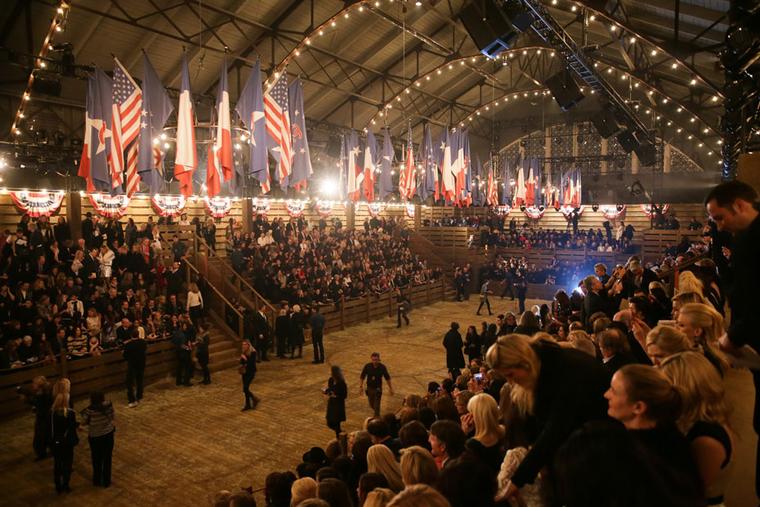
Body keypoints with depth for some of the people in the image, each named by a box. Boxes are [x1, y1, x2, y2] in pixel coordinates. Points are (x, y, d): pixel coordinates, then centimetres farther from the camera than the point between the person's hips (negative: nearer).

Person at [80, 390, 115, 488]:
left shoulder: (90, 410, -24)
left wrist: (84, 414, 5)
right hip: (108, 434, 3)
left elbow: (84, 422, -12)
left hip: (95, 437, -2)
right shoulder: (109, 405, -14)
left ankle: (97, 480, 35)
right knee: (107, 458, 16)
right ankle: (106, 481, 28)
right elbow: (112, 417, -2)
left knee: (97, 460, 19)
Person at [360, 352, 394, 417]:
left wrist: (390, 388, 2)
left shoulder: (382, 367, -15)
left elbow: (387, 378, -3)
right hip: (370, 388, 2)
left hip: (378, 389, -2)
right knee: (371, 405, 18)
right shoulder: (367, 366, -15)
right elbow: (362, 377, -4)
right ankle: (376, 413, 50)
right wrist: (361, 387, -6)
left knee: (376, 405, -7)